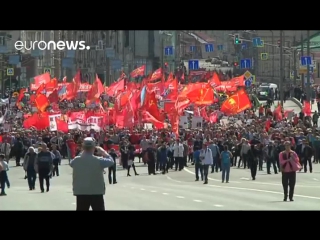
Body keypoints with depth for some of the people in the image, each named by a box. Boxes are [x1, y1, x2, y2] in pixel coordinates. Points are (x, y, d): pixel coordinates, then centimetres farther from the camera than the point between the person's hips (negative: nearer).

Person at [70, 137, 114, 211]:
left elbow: (71, 163, 19)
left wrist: (82, 153, 19)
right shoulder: (98, 161, -13)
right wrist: (104, 152, 15)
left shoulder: (76, 160, -5)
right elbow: (111, 161, 2)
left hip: (81, 193, 2)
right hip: (96, 193, -2)